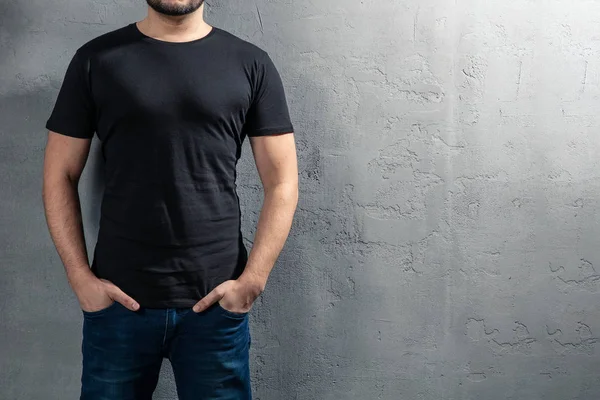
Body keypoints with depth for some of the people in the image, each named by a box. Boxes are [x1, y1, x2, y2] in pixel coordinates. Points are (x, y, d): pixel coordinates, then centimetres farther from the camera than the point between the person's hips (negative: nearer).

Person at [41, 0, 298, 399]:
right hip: (119, 300, 1)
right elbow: (60, 177, 5)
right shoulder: (96, 59, 4)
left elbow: (282, 184, 1)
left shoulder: (251, 64, 2)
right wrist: (81, 278, -4)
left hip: (216, 303, 0)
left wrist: (252, 280, -7)